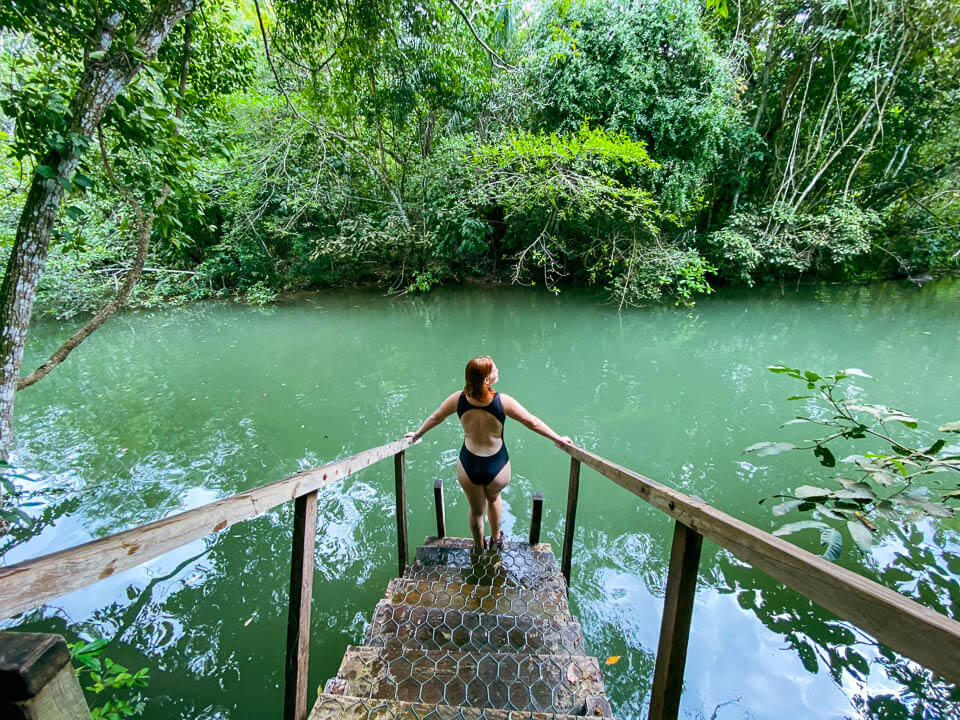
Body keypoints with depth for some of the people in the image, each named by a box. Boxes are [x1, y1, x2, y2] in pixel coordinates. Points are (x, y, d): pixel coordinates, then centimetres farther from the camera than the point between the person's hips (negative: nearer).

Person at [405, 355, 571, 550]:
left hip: (468, 467, 1)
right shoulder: (502, 401, -22)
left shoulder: (459, 399, -14)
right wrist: (558, 438, 2)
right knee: (493, 498, 33)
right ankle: (496, 540, 55)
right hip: (497, 468, -1)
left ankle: (480, 549, 51)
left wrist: (417, 434, 19)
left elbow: (435, 418, 1)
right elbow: (532, 422, -13)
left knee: (476, 511, 26)